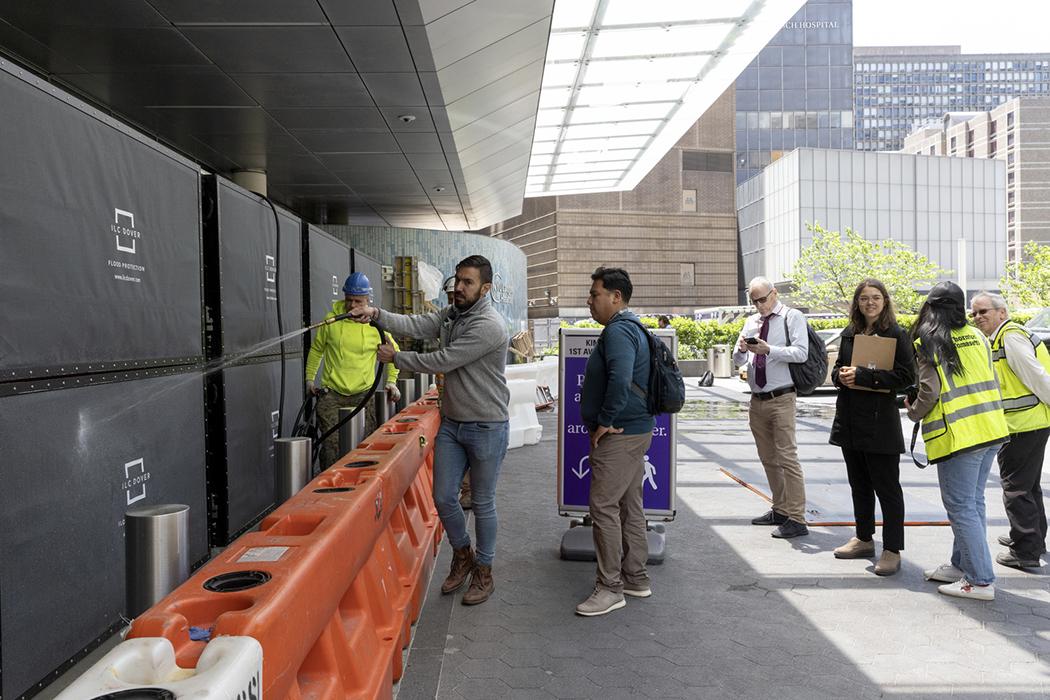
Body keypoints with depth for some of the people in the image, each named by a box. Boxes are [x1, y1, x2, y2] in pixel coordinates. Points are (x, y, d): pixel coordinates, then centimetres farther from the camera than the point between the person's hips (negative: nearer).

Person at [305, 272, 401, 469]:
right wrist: (309, 378, 12)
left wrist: (391, 381, 6)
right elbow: (316, 349, 13)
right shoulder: (331, 319, -1)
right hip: (331, 394, 0)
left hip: (363, 394, 1)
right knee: (331, 445, -7)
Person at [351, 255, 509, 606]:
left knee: (482, 504, 6)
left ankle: (483, 571, 25)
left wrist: (396, 357, -9)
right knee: (443, 498, 10)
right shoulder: (452, 313, 7)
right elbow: (417, 325, -4)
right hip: (451, 423, 7)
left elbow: (443, 361, -21)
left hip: (486, 428, -7)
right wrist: (377, 314, -20)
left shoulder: (489, 326, -21)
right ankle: (462, 554, 34)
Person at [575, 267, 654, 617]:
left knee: (603, 507, -6)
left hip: (618, 435, -11)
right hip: (635, 430, 11)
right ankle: (636, 579, 26)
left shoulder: (618, 331, -17)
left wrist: (605, 421, -21)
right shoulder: (632, 327, 17)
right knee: (629, 506, 16)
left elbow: (620, 380, -31)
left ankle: (610, 588, 2)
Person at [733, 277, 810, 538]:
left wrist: (768, 350, -24)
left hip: (781, 399, -6)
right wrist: (742, 348, -9)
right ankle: (780, 510, 25)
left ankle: (796, 519, -4)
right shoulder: (751, 322, 14)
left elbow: (800, 352, -15)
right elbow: (738, 360, 13)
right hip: (757, 400, 7)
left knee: (787, 457, -9)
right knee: (768, 459, 13)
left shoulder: (792, 317, -2)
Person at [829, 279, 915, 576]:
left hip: (880, 421, -7)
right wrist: (841, 376, -6)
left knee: (887, 488, 0)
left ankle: (892, 551, 9)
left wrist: (862, 375, -20)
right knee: (859, 485, 17)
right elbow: (837, 370, 18)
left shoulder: (897, 335, -6)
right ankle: (864, 540, 30)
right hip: (850, 421, 7)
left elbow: (906, 376, -15)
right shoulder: (849, 334, 12)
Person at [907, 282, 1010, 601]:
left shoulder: (927, 342, -10)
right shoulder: (977, 335, 10)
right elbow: (991, 381, 14)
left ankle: (981, 580, 3)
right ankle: (963, 565, 26)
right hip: (991, 429, 8)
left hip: (958, 435, -7)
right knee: (973, 502, 16)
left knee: (961, 507, 0)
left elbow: (930, 391, -15)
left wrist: (913, 411, 3)